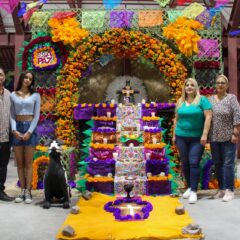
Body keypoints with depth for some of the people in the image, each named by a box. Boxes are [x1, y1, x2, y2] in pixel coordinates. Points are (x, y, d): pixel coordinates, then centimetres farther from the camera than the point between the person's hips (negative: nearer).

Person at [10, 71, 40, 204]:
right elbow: (12, 114, 5)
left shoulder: (35, 95, 3)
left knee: (28, 163, 0)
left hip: (30, 128, -2)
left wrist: (29, 132, -10)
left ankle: (28, 191, 5)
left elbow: (36, 115, 0)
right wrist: (14, 130, -10)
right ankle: (22, 191, 11)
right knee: (19, 163, 5)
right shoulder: (13, 95, 7)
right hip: (17, 128, 2)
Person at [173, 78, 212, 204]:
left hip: (197, 137, -4)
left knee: (194, 163, -7)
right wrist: (174, 134, 11)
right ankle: (189, 187, 24)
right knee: (185, 163, 9)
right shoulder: (180, 102, 9)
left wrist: (204, 134, -15)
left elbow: (208, 117, -10)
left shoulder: (202, 100, -4)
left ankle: (194, 191, 0)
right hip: (181, 136, 4)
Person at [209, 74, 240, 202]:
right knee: (217, 164, 9)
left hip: (228, 137, -5)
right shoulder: (210, 99, 10)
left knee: (228, 163, -4)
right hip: (214, 138, 5)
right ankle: (221, 189, 20)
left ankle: (230, 190, 3)